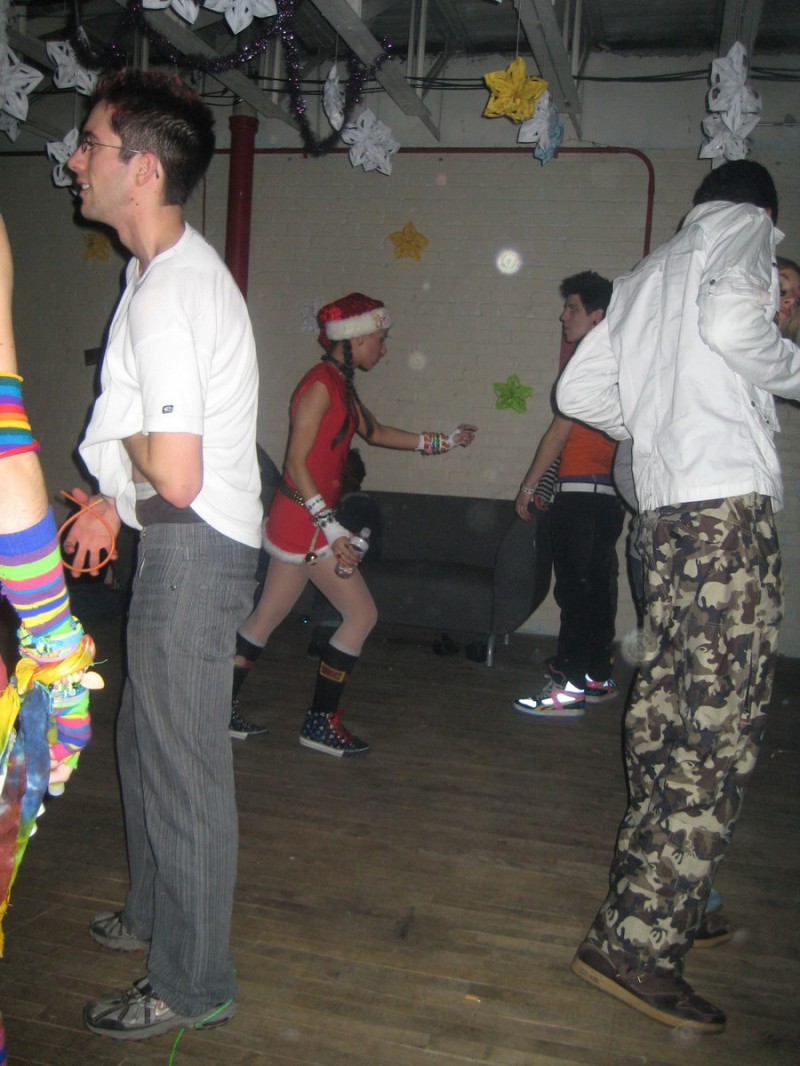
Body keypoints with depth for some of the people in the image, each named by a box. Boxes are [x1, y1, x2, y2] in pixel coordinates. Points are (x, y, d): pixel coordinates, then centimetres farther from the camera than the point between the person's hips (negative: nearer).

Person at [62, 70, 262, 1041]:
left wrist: (126, 440, -8)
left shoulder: (164, 294, -22)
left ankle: (192, 985, 20)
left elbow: (175, 474, -29)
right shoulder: (174, 269, 12)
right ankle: (154, 914, 43)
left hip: (193, 550, -10)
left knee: (183, 764, 1)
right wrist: (114, 502, 19)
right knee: (146, 740, 23)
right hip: (182, 541, 10)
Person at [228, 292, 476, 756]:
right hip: (305, 520, -10)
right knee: (362, 615, -2)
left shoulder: (342, 386, 14)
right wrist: (331, 526, -22)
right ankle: (321, 723, 7)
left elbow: (375, 431, 29)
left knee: (268, 617, 15)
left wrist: (439, 441, 31)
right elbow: (296, 463, -19)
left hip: (309, 520, 10)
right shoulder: (321, 384, -15)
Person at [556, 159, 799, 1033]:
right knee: (720, 736, -8)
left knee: (668, 713, 13)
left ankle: (653, 898, 25)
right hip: (728, 503, -8)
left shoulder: (645, 273, 27)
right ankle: (634, 942, -8)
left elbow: (578, 390, 22)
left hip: (663, 508, 9)